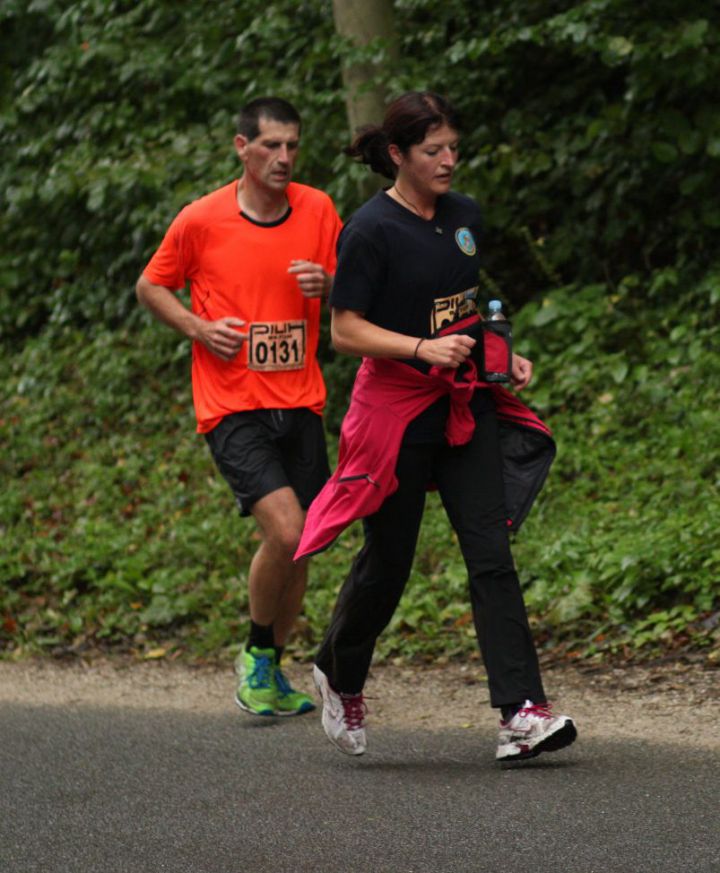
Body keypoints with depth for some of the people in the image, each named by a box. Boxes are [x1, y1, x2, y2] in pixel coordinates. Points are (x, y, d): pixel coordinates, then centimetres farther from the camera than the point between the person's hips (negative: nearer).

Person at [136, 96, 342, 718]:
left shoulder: (318, 210, 4)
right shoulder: (201, 220, -5)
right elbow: (151, 286, 9)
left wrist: (326, 284, -8)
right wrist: (198, 327, -8)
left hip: (299, 404, 4)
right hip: (232, 406, -4)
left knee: (300, 549, 8)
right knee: (286, 531, -19)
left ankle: (271, 673, 27)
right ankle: (258, 651, 5)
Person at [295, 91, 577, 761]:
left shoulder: (464, 216, 8)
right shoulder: (371, 230, -13)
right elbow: (345, 330, -13)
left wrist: (504, 357, 7)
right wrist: (423, 348, -25)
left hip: (465, 405, 5)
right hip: (396, 408, -5)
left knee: (491, 554, -7)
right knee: (387, 560, 7)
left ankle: (521, 712, -13)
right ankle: (340, 675, 35)